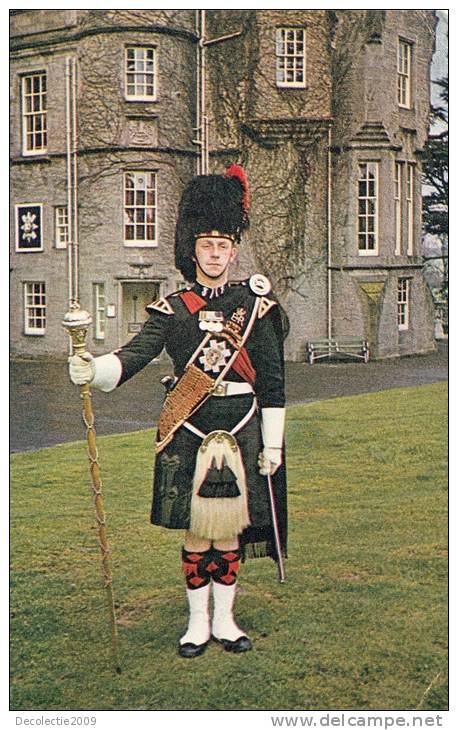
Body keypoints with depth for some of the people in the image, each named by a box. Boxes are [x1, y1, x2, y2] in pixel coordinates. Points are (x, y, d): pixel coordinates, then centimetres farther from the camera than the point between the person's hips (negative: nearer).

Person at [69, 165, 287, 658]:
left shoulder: (254, 303, 3)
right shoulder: (173, 308, 3)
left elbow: (272, 378, 3)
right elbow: (134, 356, -11)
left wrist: (272, 443, 0)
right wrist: (93, 371, -32)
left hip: (241, 432, 1)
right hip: (189, 433, 0)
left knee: (231, 529, 8)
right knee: (196, 531, 6)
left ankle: (224, 618, 23)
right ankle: (198, 621, 21)